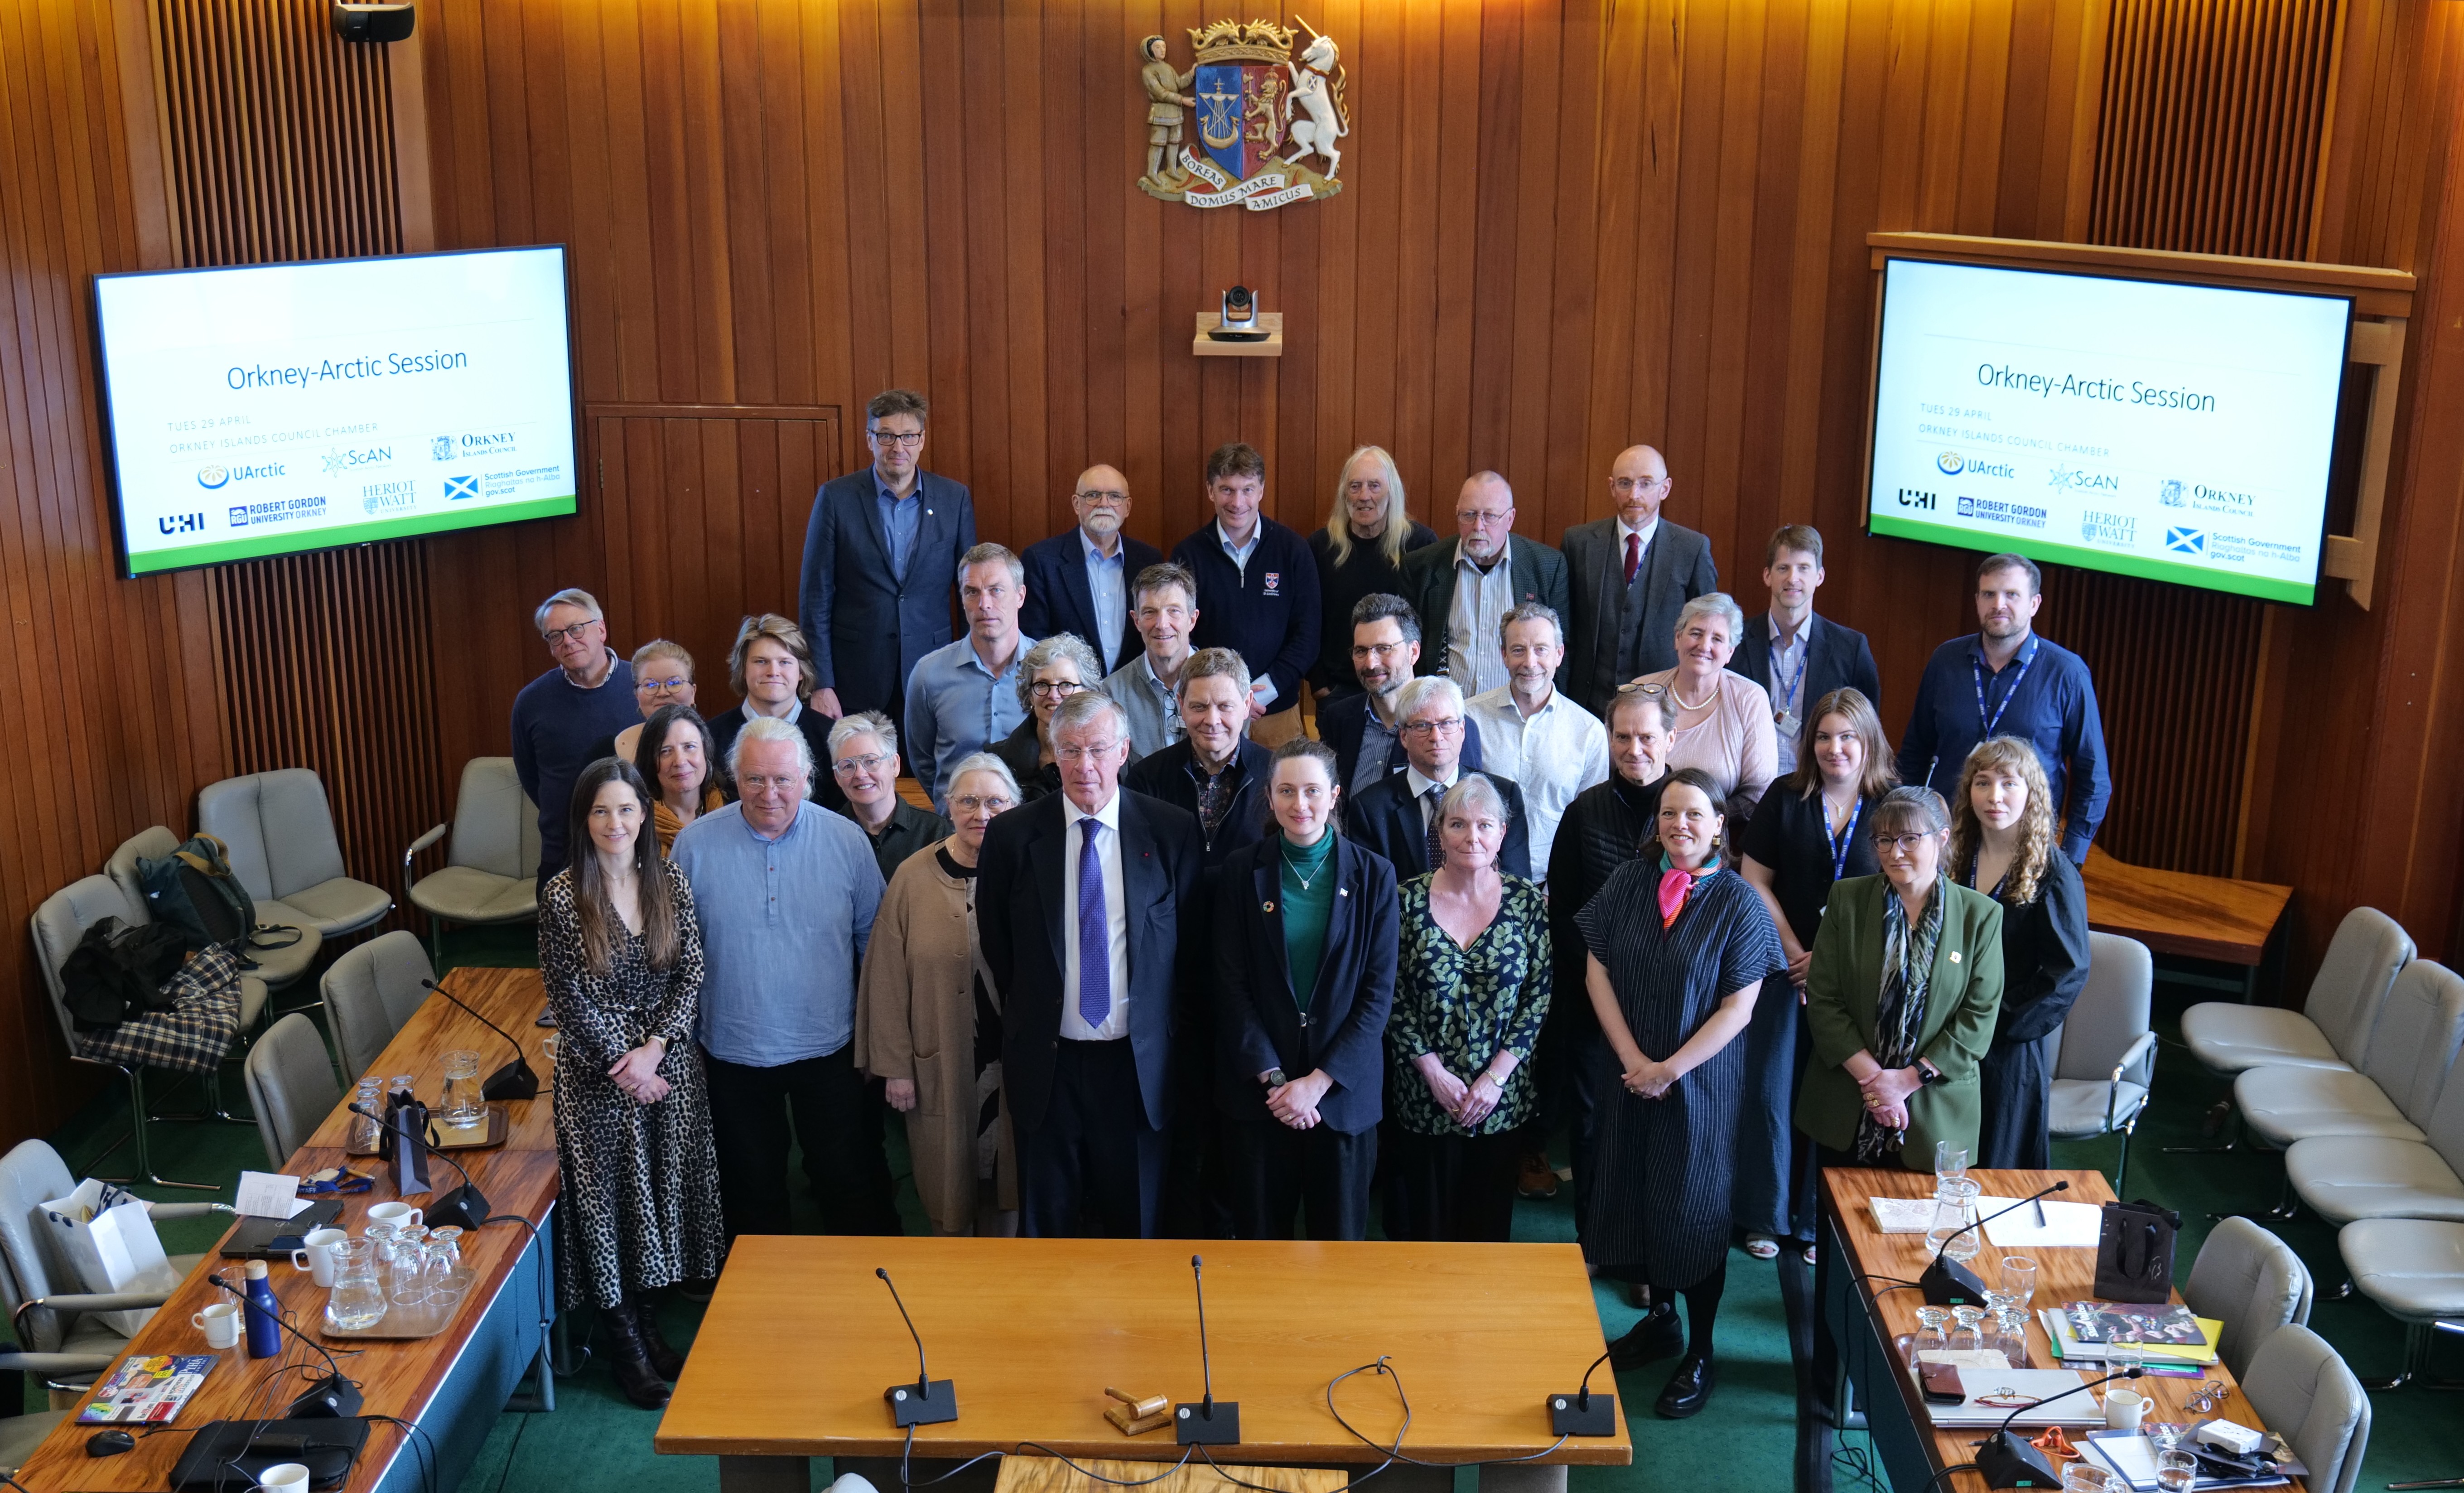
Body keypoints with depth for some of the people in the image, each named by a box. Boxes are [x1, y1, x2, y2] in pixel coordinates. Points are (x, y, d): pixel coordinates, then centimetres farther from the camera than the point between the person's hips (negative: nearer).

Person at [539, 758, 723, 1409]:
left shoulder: (670, 882, -2)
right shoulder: (562, 896, -12)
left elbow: (692, 975, -1)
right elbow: (566, 997, -10)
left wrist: (654, 1047, -13)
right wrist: (622, 1063, -12)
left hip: (669, 1065, 3)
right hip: (598, 1073, -3)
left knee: (664, 1190, 12)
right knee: (609, 1199, 4)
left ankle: (650, 1324, 30)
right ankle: (626, 1345, 19)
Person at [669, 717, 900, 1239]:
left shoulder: (846, 841, -6)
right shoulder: (696, 844, -7)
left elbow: (874, 939, 4)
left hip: (831, 1052, 0)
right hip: (733, 1055, 0)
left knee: (853, 1190, 9)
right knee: (752, 1196, 15)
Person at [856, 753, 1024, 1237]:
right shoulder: (915, 878, -5)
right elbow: (888, 979, -3)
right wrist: (895, 1066, -4)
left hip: (1014, 1064, 1)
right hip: (939, 1065, 0)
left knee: (1005, 1178, 13)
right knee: (947, 1181, 11)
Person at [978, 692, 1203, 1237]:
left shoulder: (1173, 832, -3)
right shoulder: (1012, 835, -3)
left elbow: (1194, 939, 5)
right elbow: (996, 944, 8)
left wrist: (1175, 1025, 3)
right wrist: (1028, 1017, 8)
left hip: (1138, 1062, 0)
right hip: (1047, 1060, 0)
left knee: (1133, 1221, 12)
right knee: (1046, 1219, 12)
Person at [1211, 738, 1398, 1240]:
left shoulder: (1373, 874, 0)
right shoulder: (1242, 870, 2)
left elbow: (1379, 991, -3)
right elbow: (1231, 983, -1)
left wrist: (1318, 1082, -10)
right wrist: (1273, 1078, -10)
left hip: (1343, 1088, 0)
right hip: (1255, 1086, 0)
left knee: (1341, 1236, 7)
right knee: (1259, 1234, 8)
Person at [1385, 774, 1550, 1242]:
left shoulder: (1527, 901, -4)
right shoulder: (1407, 899, -6)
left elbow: (1540, 996, -3)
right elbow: (1391, 996, -5)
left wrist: (1496, 1078, -10)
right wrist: (1434, 1072, -11)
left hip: (1501, 1093, 1)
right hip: (1424, 1093, -1)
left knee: (1489, 1219, 13)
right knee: (1427, 1214, 9)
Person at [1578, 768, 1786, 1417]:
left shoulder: (1739, 902, -11)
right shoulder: (1629, 882, -3)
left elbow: (1738, 1007, -12)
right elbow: (1597, 973, -3)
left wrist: (1669, 1070, -14)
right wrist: (1633, 1060, -10)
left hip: (1701, 1081, -3)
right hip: (1627, 1074, 4)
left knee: (1695, 1210, 4)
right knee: (1636, 1194, 13)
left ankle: (1699, 1356, 16)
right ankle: (1659, 1318, 33)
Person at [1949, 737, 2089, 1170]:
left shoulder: (2053, 874, -10)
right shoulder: (1957, 859, 6)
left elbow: (2069, 972, -12)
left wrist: (2003, 1022, -13)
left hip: (2010, 1052, -5)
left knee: (1997, 1164, 5)